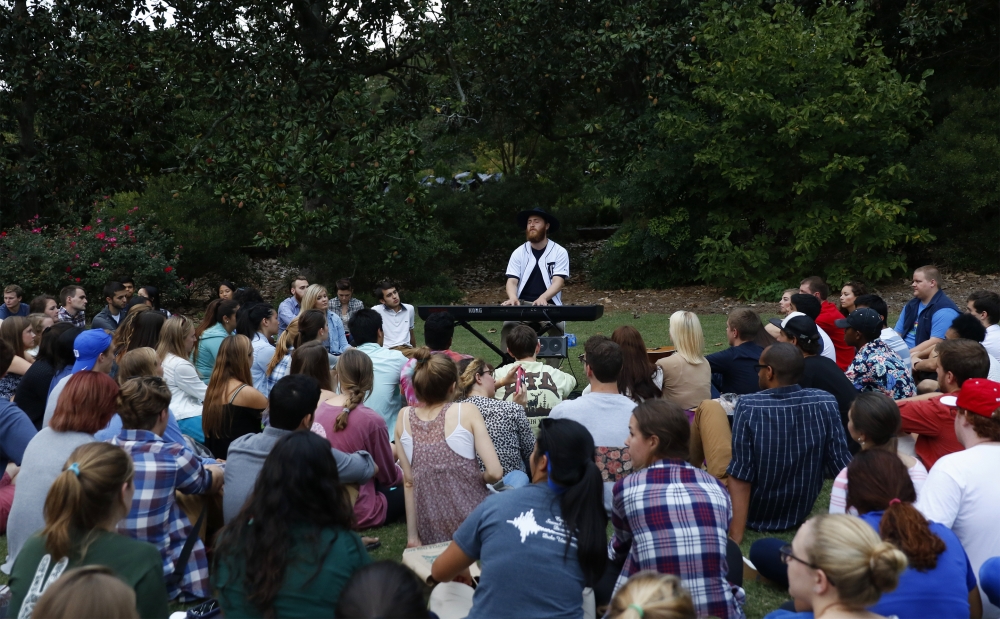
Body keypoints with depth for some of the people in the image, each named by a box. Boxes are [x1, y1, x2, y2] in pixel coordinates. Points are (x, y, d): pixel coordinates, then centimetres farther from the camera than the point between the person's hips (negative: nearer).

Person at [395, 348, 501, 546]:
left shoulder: (404, 417, 4)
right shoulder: (466, 412, -6)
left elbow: (408, 482, 6)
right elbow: (494, 473, -11)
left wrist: (413, 537, 9)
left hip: (431, 534, 4)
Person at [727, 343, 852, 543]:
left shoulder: (748, 406, -24)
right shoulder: (825, 403, -17)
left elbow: (740, 474, -24)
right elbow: (840, 466, -12)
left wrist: (735, 535, -23)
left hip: (755, 514, -3)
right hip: (801, 510, 3)